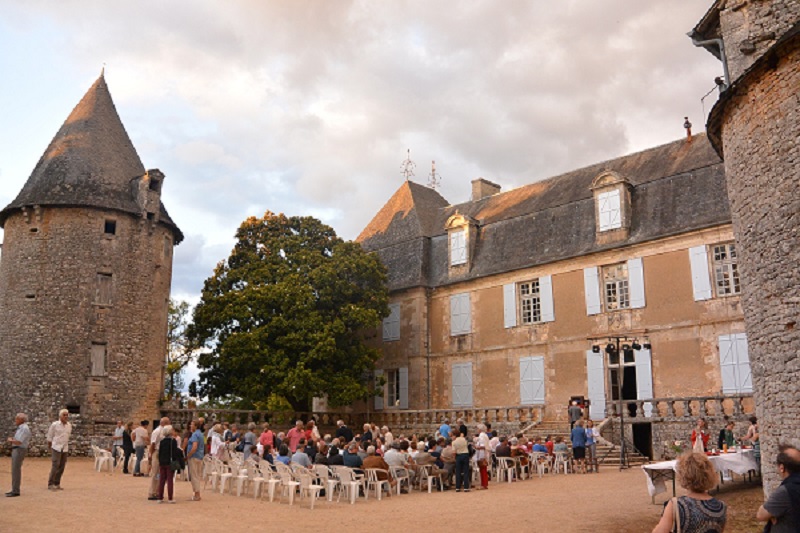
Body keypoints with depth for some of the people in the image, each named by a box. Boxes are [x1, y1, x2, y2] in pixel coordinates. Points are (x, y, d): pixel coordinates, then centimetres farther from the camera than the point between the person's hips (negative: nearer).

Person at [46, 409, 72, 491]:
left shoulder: (69, 425, 7)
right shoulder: (54, 425, -5)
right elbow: (49, 437, 2)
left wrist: (66, 446, 15)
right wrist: (50, 448, 6)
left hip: (65, 449, 5)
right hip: (56, 448, -5)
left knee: (61, 467, 5)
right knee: (55, 465, -11)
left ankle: (57, 484, 14)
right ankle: (50, 484, -4)